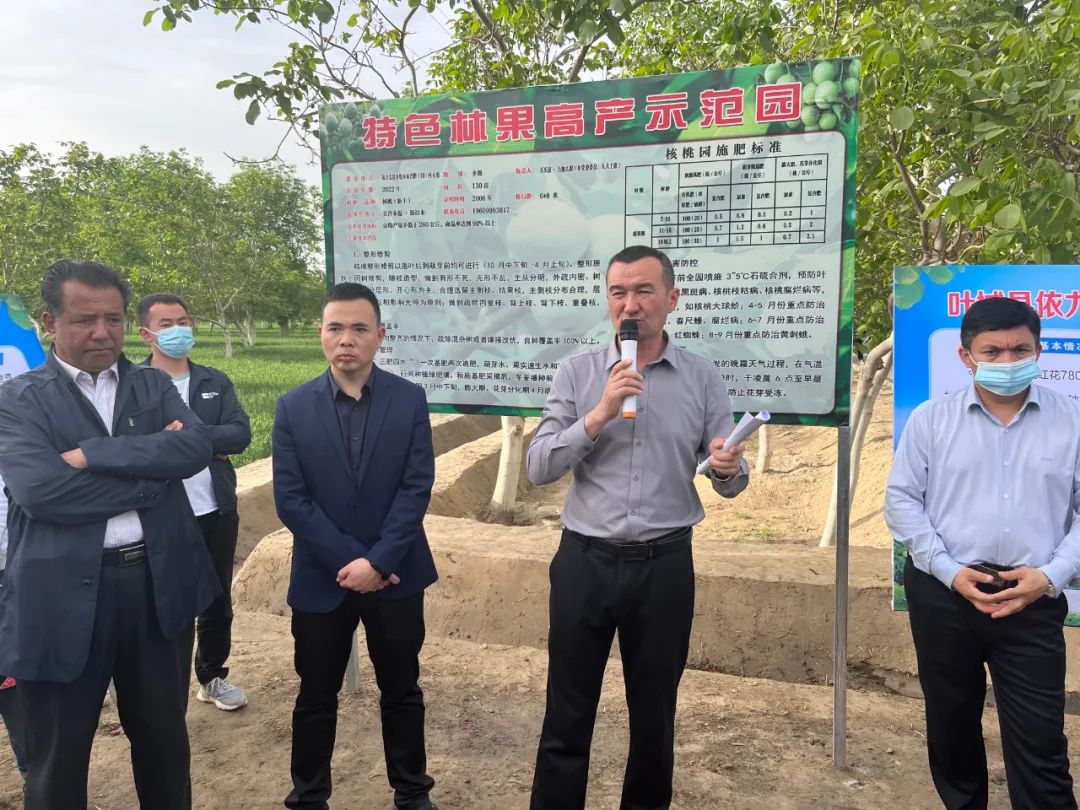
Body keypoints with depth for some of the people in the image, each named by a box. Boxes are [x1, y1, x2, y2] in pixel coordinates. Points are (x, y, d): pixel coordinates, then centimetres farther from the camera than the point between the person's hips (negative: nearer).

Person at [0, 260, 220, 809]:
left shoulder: (153, 387, 7)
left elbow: (197, 447, -11)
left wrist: (91, 454, -16)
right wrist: (151, 473, -15)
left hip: (155, 582, 3)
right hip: (64, 593, -3)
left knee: (164, 736, 20)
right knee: (59, 757, 15)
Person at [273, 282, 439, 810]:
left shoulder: (409, 399, -4)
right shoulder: (293, 407, -3)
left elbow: (417, 487, -8)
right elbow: (290, 499, -8)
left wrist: (377, 561, -15)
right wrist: (348, 561, -13)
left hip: (395, 575, 0)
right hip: (321, 578, 0)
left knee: (402, 692, 15)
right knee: (316, 698, 14)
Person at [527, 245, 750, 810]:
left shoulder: (703, 378, 1)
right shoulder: (576, 372, -1)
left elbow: (730, 484, 2)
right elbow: (539, 468, -7)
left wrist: (730, 469, -21)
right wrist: (599, 415, -19)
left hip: (664, 565, 1)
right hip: (584, 561, 0)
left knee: (654, 714, 17)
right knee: (567, 714, 10)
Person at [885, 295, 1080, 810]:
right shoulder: (931, 419, 0)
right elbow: (901, 500, 0)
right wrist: (949, 570, -10)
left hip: (1033, 599, -1)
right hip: (942, 594, 1)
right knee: (950, 724, 17)